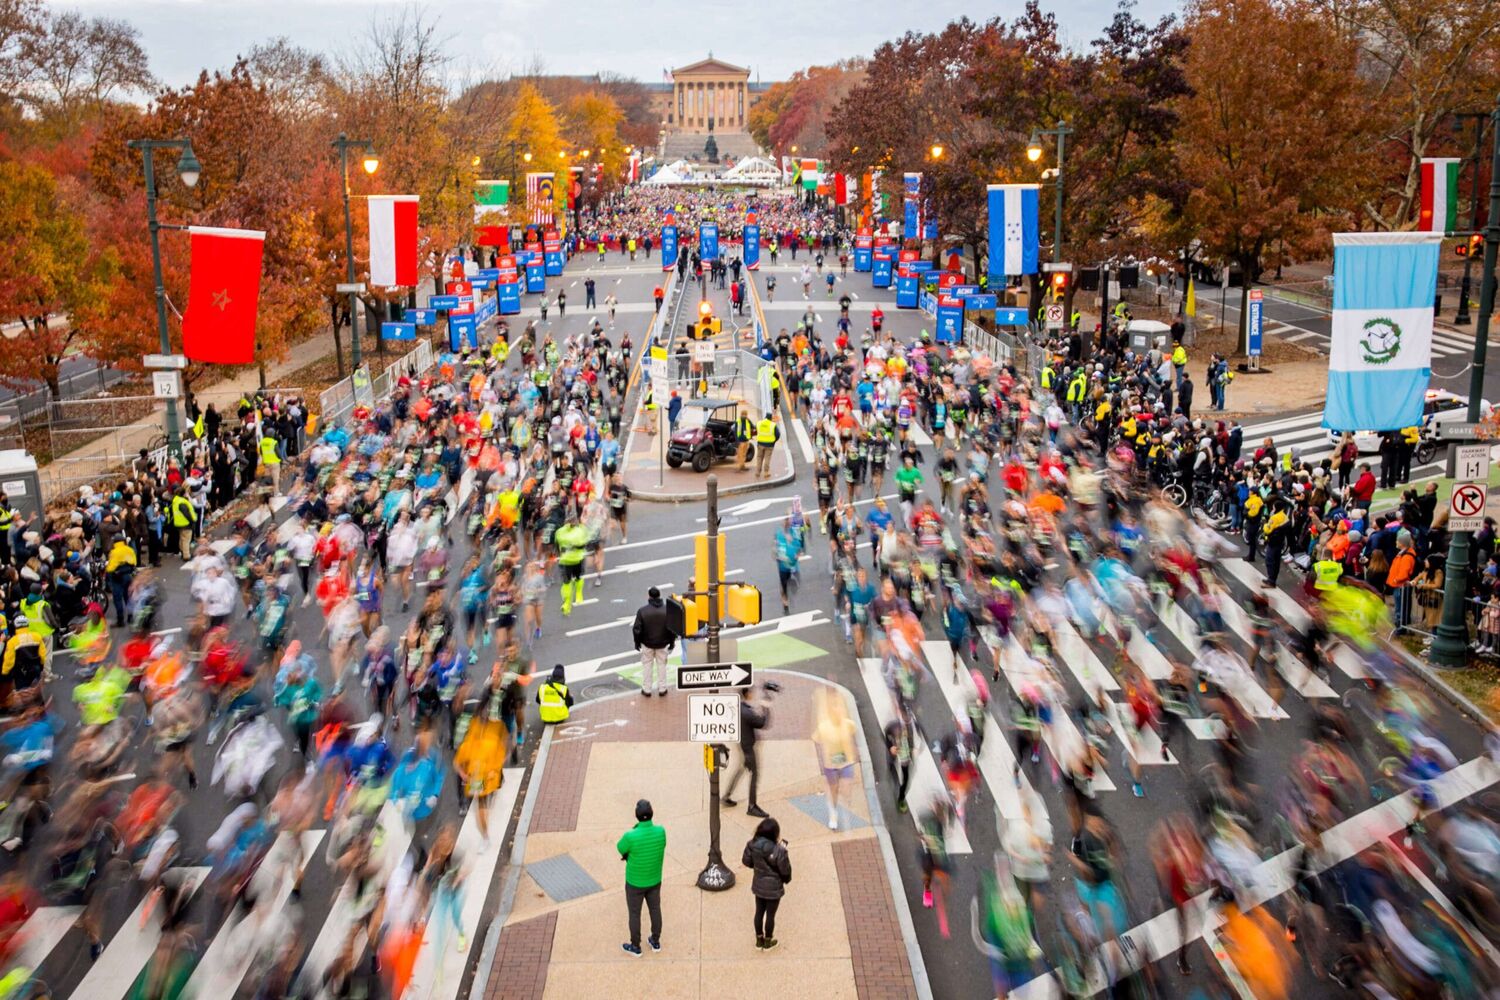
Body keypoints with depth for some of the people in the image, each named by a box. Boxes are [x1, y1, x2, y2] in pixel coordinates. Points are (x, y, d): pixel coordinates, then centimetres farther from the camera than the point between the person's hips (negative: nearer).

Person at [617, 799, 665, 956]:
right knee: (655, 909, 25)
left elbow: (620, 849, -12)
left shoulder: (630, 837, -36)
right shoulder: (661, 832, -24)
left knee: (634, 913, 19)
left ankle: (635, 947, 38)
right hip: (654, 879, 3)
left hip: (635, 882, -3)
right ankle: (655, 942, 44)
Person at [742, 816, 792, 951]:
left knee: (759, 912, 22)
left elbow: (746, 862, -1)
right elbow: (785, 870, -19)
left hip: (758, 885, 4)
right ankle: (768, 942, 35)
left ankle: (759, 940, 40)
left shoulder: (752, 845, -16)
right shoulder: (779, 850, -31)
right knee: (770, 915, 16)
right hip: (774, 888, -4)